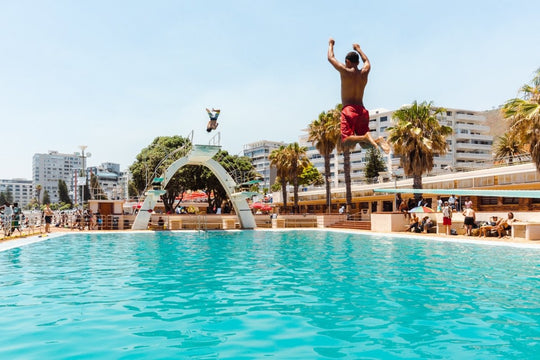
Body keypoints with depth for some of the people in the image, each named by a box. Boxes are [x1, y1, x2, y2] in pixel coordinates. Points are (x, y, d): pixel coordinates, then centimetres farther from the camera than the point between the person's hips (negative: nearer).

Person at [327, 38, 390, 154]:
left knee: (345, 140, -10)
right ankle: (378, 140, -21)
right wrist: (358, 48, 51)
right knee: (364, 141, 11)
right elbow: (366, 60, 35)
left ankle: (365, 137, -36)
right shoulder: (364, 72, 10)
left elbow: (331, 58, 12)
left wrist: (331, 44, 30)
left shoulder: (345, 71, -2)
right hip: (362, 110, 5)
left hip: (349, 110, -5)